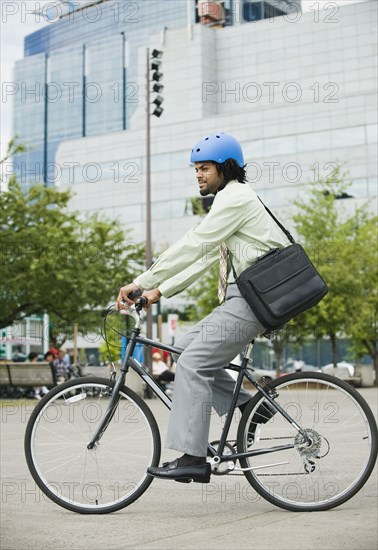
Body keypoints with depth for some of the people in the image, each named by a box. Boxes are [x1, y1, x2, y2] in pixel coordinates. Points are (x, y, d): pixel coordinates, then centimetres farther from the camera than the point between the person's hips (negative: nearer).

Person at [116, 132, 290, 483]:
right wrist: (160, 290, 11)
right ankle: (248, 404, 12)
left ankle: (192, 459, -15)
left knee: (192, 363, -14)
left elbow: (192, 246, -18)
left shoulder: (235, 197, -10)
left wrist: (140, 283, -17)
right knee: (186, 347, 11)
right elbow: (204, 258, 19)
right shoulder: (229, 201, 23)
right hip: (244, 297, 10)